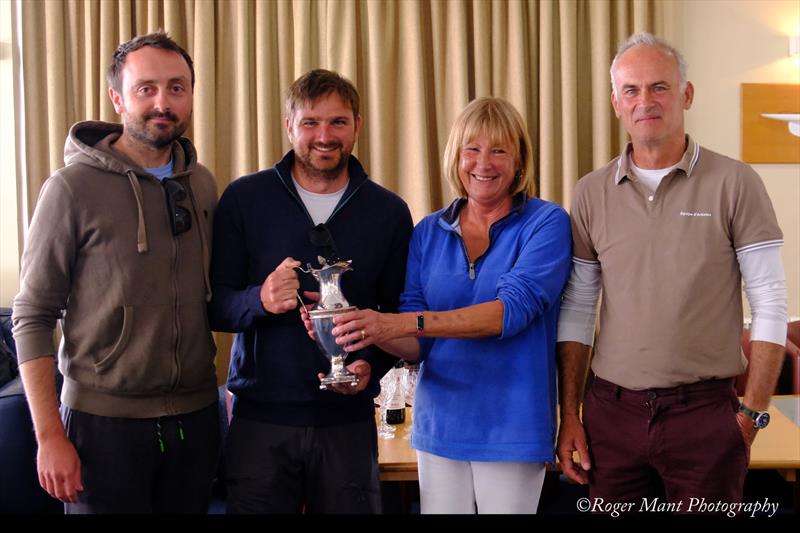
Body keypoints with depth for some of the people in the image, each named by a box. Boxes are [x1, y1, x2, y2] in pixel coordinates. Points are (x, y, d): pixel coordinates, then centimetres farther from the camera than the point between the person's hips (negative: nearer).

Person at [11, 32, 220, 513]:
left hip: (196, 418, 5)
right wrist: (50, 436, -12)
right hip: (105, 421, -4)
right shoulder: (73, 188, -9)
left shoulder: (203, 185, 5)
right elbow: (32, 318, -9)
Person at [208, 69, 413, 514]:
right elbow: (213, 305, -1)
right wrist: (260, 301, -22)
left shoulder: (388, 211, 4)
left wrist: (372, 365, -12)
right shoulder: (244, 198, 0)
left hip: (348, 420, 1)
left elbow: (399, 313, 7)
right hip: (260, 417, -1)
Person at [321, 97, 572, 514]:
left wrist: (403, 323, -29)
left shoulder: (546, 223, -5)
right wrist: (370, 329, -19)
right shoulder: (429, 232, 6)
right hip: (439, 424, 3)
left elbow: (514, 308, -21)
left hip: (511, 428, -3)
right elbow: (417, 345, 3)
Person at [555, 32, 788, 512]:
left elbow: (771, 306, -4)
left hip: (705, 413, -2)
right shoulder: (591, 193, 4)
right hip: (611, 411, 3)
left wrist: (753, 414, -7)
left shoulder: (734, 183, -5)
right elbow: (577, 311, 7)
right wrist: (570, 415, 4)